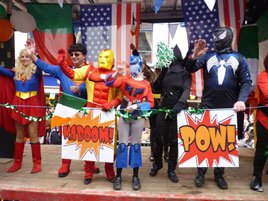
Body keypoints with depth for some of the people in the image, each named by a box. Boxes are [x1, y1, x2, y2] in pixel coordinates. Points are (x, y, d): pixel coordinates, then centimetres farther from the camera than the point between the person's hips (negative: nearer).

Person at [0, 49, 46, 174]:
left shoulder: (36, 71, -4)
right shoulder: (16, 71, 8)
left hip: (33, 105, -4)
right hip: (19, 104, 4)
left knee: (33, 135, 0)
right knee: (19, 135, 12)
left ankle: (37, 163, 10)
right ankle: (17, 162, 24)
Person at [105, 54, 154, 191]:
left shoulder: (146, 84, 5)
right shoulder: (124, 79, 5)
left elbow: (150, 103, 1)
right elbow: (109, 83, -8)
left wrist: (136, 106, -12)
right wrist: (117, 73, -22)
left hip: (138, 117, 0)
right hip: (124, 115, 0)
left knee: (136, 145, 5)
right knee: (122, 144, -1)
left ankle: (135, 177, 15)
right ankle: (118, 176, 9)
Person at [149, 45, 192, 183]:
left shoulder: (185, 73, -1)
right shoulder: (165, 71, 9)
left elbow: (187, 90, -15)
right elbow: (156, 86, 9)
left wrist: (180, 103, -31)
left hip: (178, 111, -3)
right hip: (163, 109, 3)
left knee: (174, 140, 3)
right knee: (158, 138, 4)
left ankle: (171, 170, 18)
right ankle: (157, 164, 29)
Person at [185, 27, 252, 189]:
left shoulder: (239, 58, 8)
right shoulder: (207, 56, 9)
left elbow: (246, 82, 4)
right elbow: (190, 69, -2)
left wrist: (241, 100, -12)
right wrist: (195, 57, -22)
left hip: (229, 108, 1)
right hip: (208, 107, 0)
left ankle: (219, 174, 24)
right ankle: (201, 172, 17)